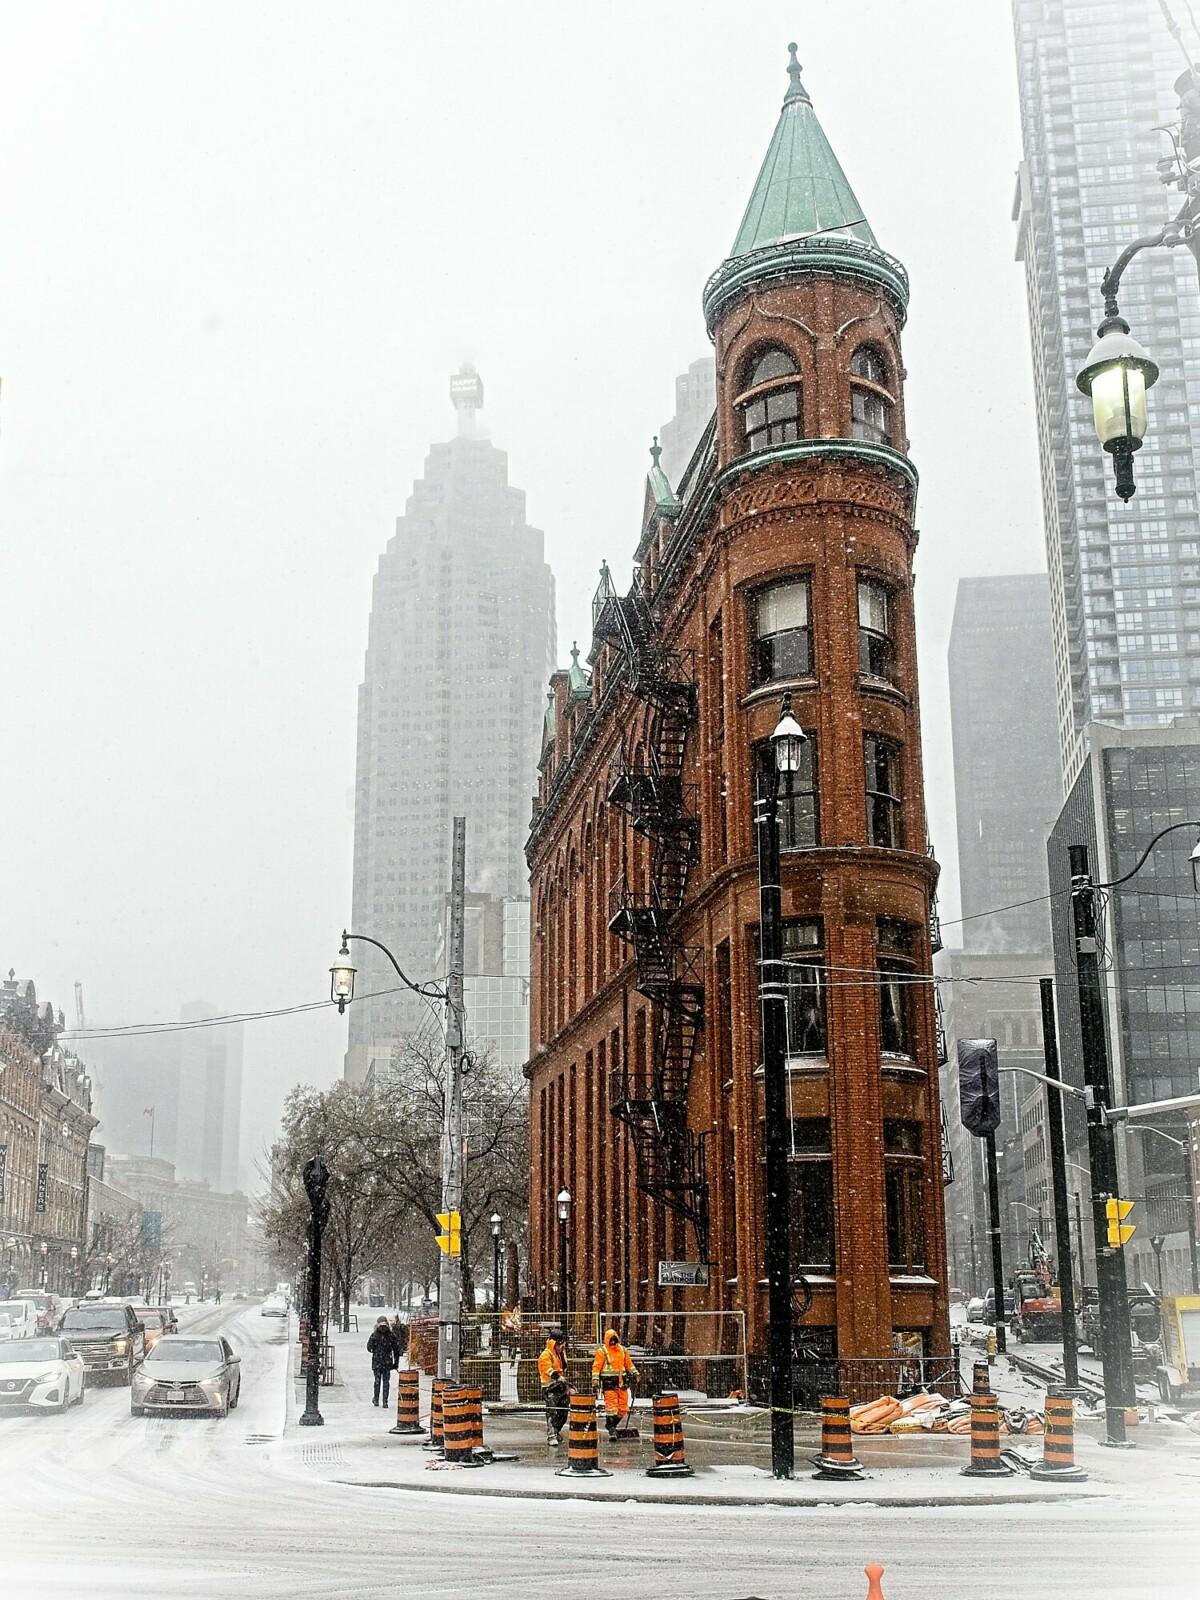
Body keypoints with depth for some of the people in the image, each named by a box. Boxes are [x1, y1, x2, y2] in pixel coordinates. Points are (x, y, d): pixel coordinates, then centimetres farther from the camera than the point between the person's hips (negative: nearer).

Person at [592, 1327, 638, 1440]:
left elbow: (629, 1364, 21)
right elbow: (596, 1366, -5)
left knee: (623, 1408, 7)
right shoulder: (602, 1351, -3)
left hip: (621, 1383, 5)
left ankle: (612, 1425, 24)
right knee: (611, 1406, -9)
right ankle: (611, 1429, 0)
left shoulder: (623, 1350, 12)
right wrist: (595, 1379, -15)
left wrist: (635, 1373, 12)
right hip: (609, 1383, -5)